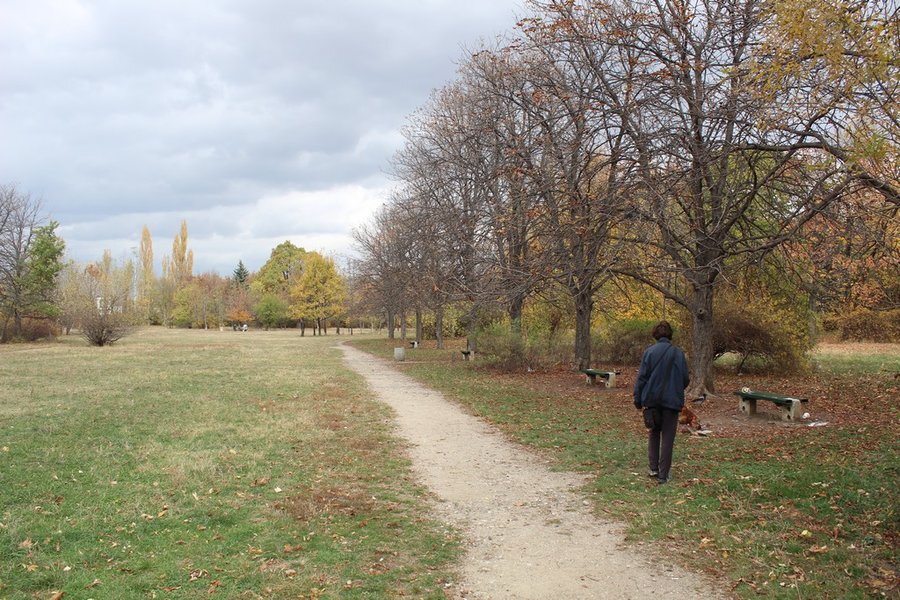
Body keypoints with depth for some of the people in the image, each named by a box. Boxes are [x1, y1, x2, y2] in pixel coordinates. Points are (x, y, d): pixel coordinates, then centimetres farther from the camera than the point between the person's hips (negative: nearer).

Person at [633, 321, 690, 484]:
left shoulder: (649, 352, -5)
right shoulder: (678, 353, -4)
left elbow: (641, 377, -6)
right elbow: (685, 378, -1)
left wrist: (638, 399, 1)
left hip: (652, 399, 1)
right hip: (672, 401, -1)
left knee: (653, 434, 18)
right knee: (668, 438, 5)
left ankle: (654, 468, 15)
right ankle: (663, 475, 4)